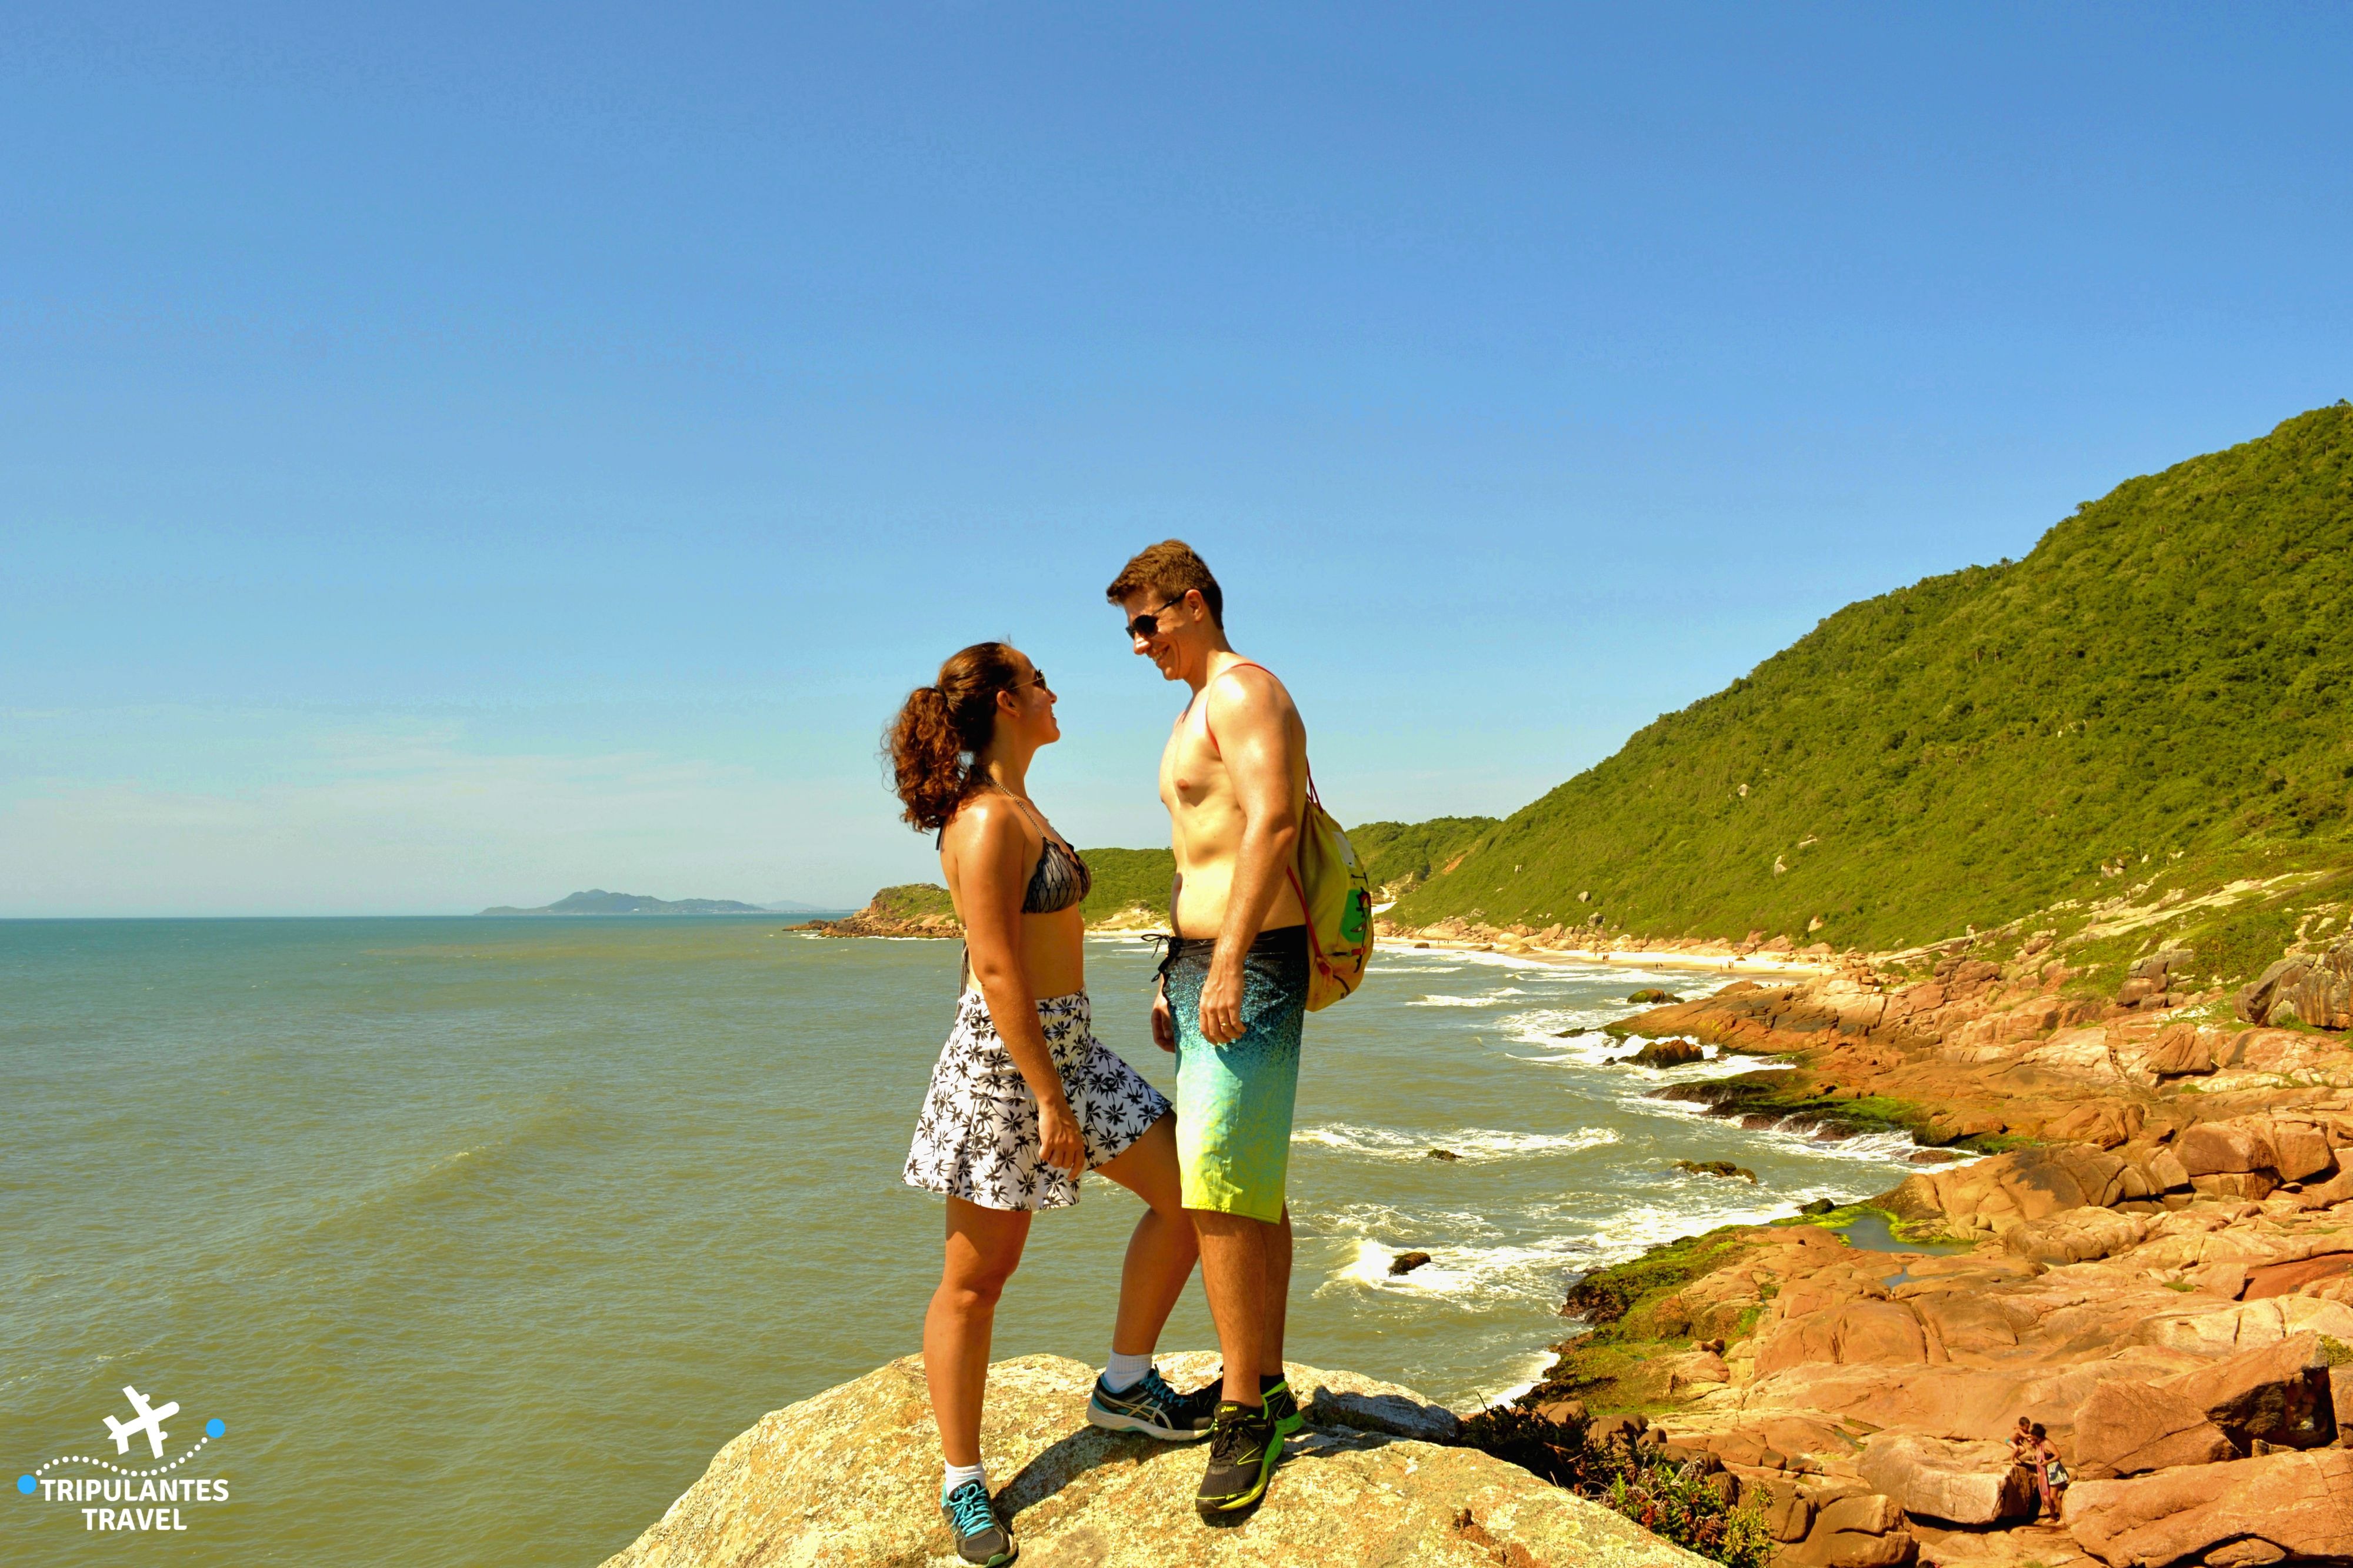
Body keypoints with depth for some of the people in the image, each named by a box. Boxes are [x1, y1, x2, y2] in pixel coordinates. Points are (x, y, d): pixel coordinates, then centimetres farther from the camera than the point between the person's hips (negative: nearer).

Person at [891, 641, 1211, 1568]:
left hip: (1065, 1045, 10)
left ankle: (1125, 1387, 24)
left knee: (1185, 1192, 10)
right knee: (977, 1277, 2)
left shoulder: (1014, 807, 13)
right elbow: (997, 972, -22)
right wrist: (1050, 1100, -21)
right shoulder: (988, 819, -18)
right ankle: (963, 1485, 16)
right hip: (1003, 1057, -10)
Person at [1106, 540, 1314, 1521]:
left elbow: (1273, 821, -24)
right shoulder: (1198, 712, 22)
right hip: (1202, 964, 11)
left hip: (1250, 966, -11)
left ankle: (1246, 1414, -5)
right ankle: (1265, 1388, 22)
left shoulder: (1243, 690, -10)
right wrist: (1173, 978, 24)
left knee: (1214, 1192, -13)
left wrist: (1228, 961, -29)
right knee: (1252, 1190, 13)